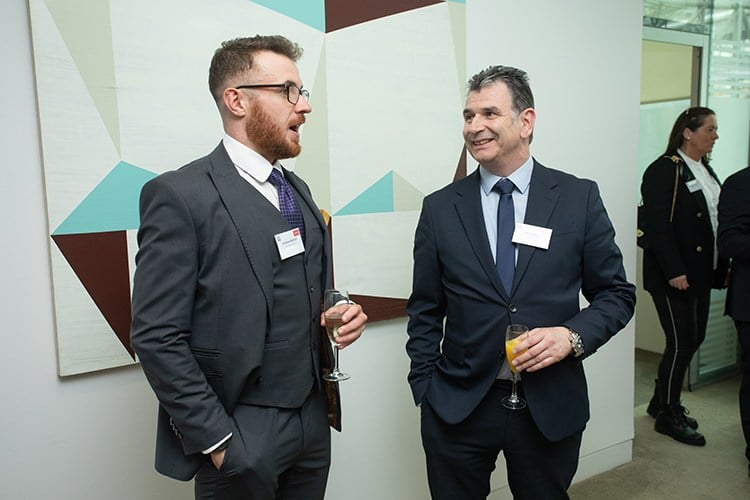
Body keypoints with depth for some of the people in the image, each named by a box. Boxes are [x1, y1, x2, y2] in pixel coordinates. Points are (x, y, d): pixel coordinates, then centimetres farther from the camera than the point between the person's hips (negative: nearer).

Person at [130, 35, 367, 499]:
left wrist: (343, 316, -2)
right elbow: (158, 338, -15)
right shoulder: (179, 195, -14)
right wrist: (215, 439, -15)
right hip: (239, 434, -6)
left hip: (314, 421, 7)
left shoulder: (298, 190, 9)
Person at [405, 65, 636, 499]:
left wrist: (574, 336, -15)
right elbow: (425, 311, 4)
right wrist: (426, 389, 0)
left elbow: (617, 294, 2)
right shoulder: (440, 208, -1)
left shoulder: (580, 198, -3)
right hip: (457, 406, 1)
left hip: (551, 407, 0)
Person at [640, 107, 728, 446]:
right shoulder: (664, 170, -12)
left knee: (694, 339, 13)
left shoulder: (705, 170, 14)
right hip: (673, 275, -9)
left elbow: (714, 221, 16)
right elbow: (657, 225, -18)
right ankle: (667, 415, 14)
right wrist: (674, 271, -21)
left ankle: (662, 402, 28)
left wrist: (720, 267, 9)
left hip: (700, 274, 9)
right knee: (681, 342, -2)